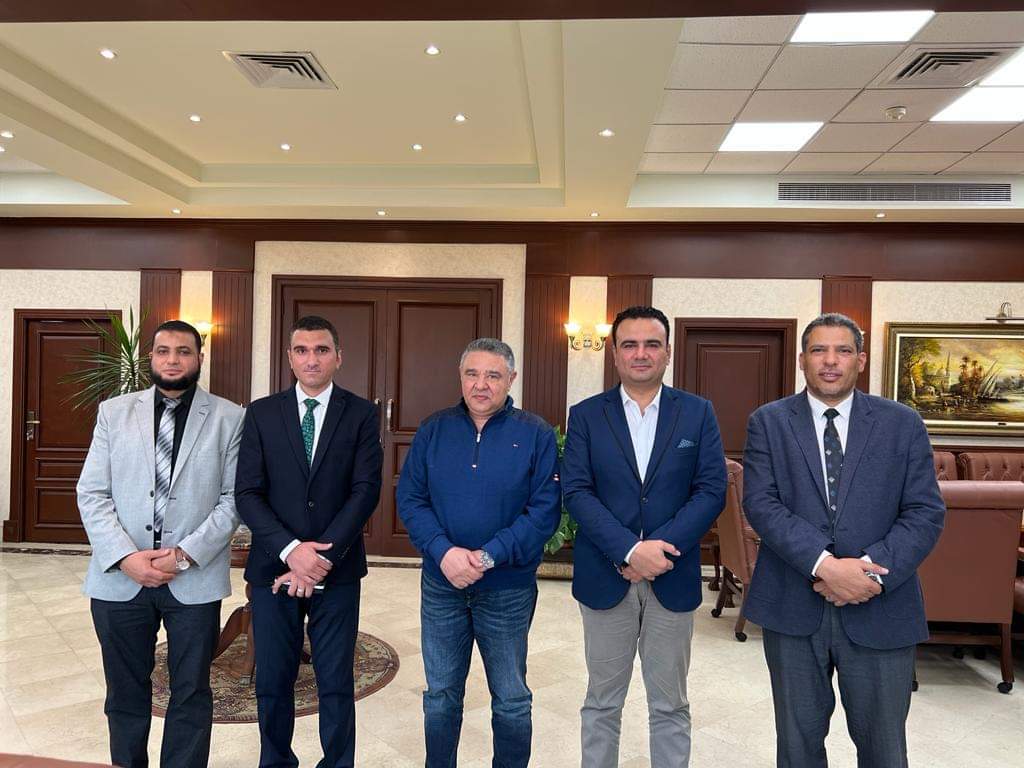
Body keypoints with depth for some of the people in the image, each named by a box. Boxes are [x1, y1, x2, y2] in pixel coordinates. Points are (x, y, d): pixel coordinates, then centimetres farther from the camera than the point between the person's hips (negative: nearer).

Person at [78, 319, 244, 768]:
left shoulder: (229, 418, -1)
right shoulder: (114, 412, 6)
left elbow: (233, 499, -4)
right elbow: (91, 494, 2)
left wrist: (187, 554, -14)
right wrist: (126, 557, -10)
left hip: (195, 578, -2)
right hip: (120, 577, 2)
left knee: (190, 694, 8)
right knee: (125, 692, 16)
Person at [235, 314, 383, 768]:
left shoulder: (362, 414, 0)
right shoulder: (262, 413, 3)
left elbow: (366, 490, -7)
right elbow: (248, 493, -3)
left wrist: (322, 555, -15)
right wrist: (290, 550, -15)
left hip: (337, 571, -1)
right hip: (274, 567, 1)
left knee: (336, 685, 8)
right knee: (272, 683, 12)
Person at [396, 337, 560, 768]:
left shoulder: (535, 434, -6)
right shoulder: (433, 430, 1)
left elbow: (545, 509, -12)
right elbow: (409, 498, -2)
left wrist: (489, 555, -21)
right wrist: (444, 551, -18)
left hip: (508, 589, -2)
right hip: (440, 585, 2)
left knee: (511, 701, 14)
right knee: (441, 696, 17)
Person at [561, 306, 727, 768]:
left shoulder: (698, 413, 2)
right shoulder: (586, 415, 0)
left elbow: (712, 491, -5)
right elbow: (576, 491, -8)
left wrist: (659, 548, -16)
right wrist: (630, 551, -18)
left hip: (673, 579, 0)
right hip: (605, 578, 0)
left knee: (670, 707, 15)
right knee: (602, 702, 15)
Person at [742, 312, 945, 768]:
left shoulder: (902, 424, 2)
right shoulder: (768, 422, 0)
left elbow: (926, 512, -3)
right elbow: (760, 503, -10)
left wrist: (871, 569, -18)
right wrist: (824, 565, -22)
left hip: (879, 611, 1)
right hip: (793, 607, 0)